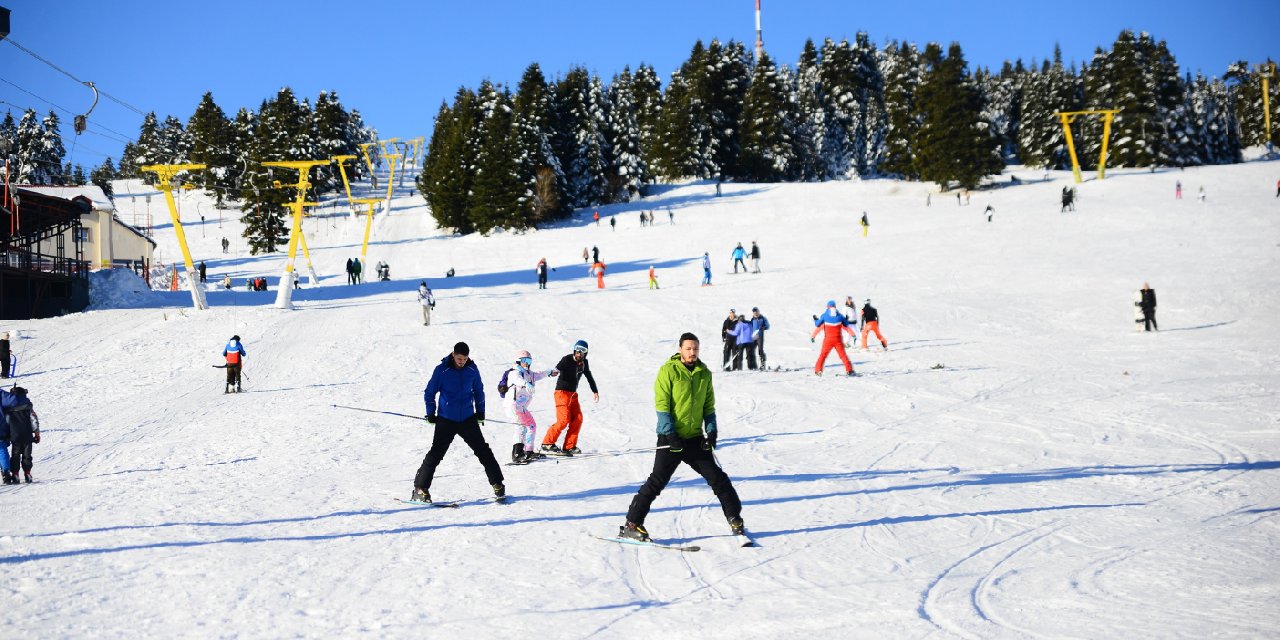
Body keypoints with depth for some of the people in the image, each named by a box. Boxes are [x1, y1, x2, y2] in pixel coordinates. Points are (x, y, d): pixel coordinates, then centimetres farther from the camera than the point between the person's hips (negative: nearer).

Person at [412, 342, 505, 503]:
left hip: (468, 419, 3)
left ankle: (497, 484, 14)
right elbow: (429, 392, 0)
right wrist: (431, 414, -3)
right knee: (435, 454, -7)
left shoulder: (472, 369, -1)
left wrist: (480, 411, 9)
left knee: (483, 451, 3)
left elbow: (478, 391, 14)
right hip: (446, 420, -3)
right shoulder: (442, 370, -9)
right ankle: (420, 488, -2)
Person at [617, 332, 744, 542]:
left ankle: (735, 518, 17)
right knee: (657, 481, -7)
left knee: (717, 477, 5)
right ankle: (632, 524, -2)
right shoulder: (668, 371, -8)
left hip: (695, 438, 5)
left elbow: (709, 405, 14)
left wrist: (711, 430, 1)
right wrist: (671, 434, -17)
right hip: (671, 437, -5)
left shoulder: (704, 373, 8)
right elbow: (662, 405, -11)